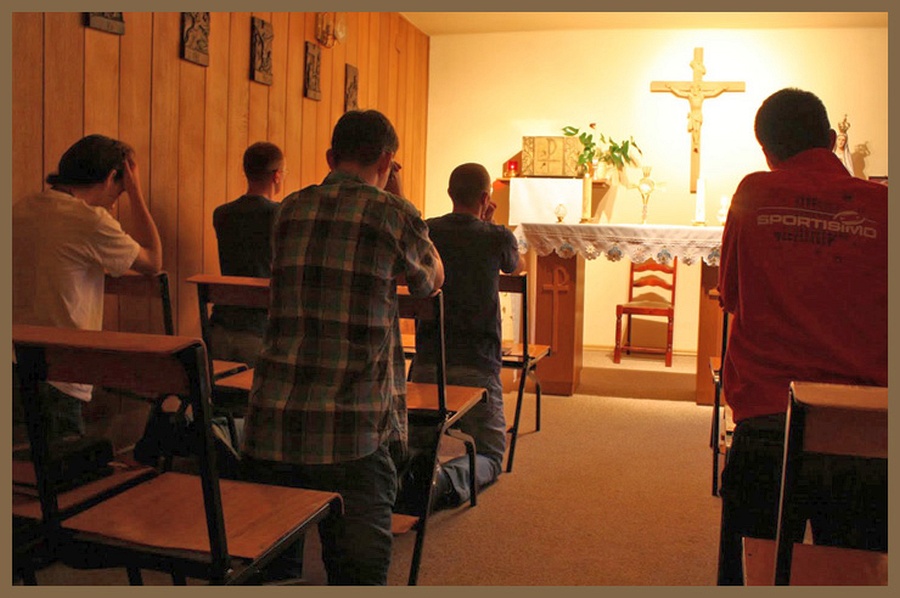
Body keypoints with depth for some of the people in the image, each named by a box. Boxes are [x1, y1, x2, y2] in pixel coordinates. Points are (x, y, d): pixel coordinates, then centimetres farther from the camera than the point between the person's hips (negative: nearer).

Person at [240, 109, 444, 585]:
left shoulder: (289, 210, 10)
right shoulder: (392, 214, -4)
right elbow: (432, 281, 16)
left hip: (270, 425, 5)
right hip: (352, 433, -4)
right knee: (358, 571, 5)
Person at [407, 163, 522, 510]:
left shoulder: (425, 231, 2)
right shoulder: (497, 238, -3)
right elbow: (518, 267, 19)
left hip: (426, 362, 3)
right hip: (476, 366, -3)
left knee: (417, 442, 23)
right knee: (489, 455, 9)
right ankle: (447, 480, -23)